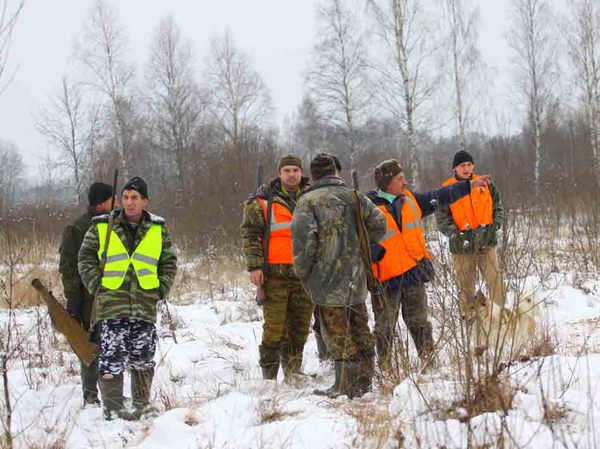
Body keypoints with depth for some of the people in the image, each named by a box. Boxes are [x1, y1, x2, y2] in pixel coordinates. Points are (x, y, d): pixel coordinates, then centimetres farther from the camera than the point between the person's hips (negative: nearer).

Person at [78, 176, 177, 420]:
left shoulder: (158, 230, 9)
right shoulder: (101, 227, 3)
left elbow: (169, 263, 16)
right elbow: (86, 259, 7)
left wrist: (160, 290, 5)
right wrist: (98, 286, -3)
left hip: (145, 307, 2)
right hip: (110, 306, -2)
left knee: (143, 358, 8)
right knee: (112, 358, -5)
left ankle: (142, 404, 23)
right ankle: (113, 407, 5)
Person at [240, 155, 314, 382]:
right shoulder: (264, 201, 0)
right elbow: (249, 234, -2)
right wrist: (254, 266, -11)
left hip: (304, 274, 4)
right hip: (275, 274, -4)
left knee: (300, 327, 8)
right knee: (274, 328, -7)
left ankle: (293, 372, 20)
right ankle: (269, 375, 1)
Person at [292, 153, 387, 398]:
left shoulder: (308, 201, -8)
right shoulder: (354, 196, 8)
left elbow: (303, 240, -16)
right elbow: (379, 224, 10)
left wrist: (302, 273, -5)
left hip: (328, 279, -5)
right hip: (356, 277, 5)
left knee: (338, 334, -1)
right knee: (359, 329, 15)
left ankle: (345, 386, 2)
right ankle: (364, 381, 23)